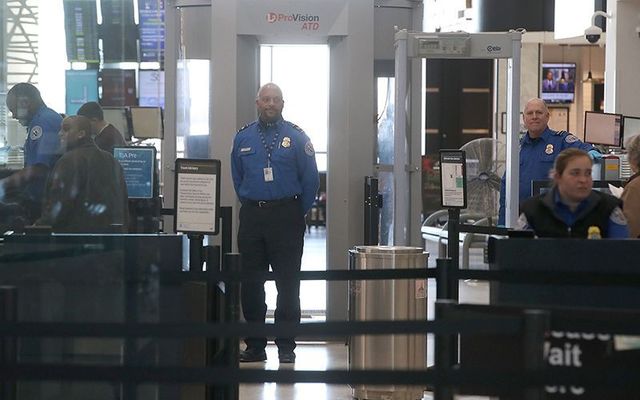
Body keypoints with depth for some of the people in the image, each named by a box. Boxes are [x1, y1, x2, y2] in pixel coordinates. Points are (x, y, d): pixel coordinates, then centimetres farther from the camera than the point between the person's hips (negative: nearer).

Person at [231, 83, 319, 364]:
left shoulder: (296, 138, 1)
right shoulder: (243, 138, 9)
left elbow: (311, 180, 2)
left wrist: (298, 214, 2)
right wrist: (250, 206, 14)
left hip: (286, 219, -3)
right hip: (251, 218, 3)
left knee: (287, 285, -2)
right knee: (250, 284, 4)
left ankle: (286, 346, 5)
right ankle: (255, 345, 13)